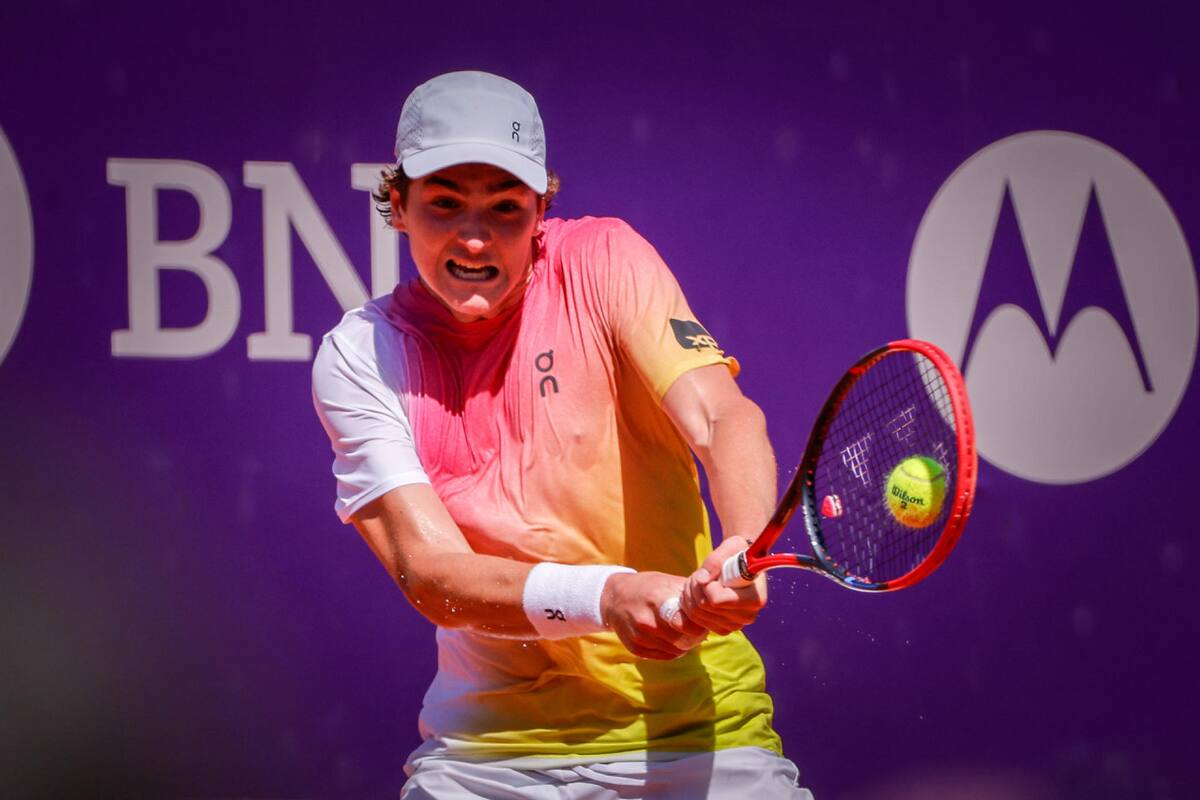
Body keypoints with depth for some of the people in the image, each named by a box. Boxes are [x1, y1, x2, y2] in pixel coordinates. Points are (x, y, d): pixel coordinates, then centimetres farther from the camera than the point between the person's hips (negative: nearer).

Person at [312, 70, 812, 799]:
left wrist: (743, 549, -39)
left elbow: (723, 416, -17)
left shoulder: (603, 261, -5)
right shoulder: (361, 357, -5)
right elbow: (428, 571, -15)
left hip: (690, 719, -1)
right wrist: (605, 596, -32)